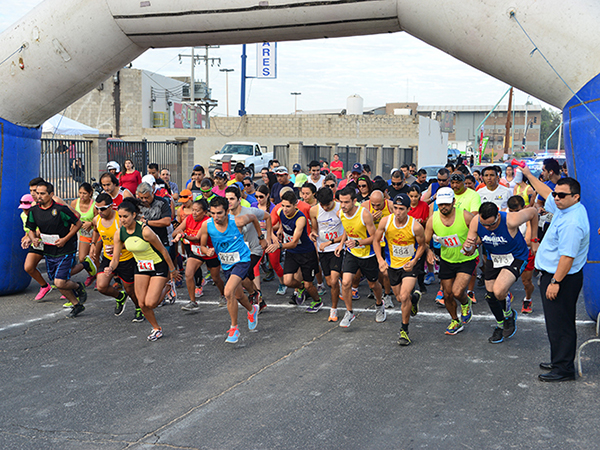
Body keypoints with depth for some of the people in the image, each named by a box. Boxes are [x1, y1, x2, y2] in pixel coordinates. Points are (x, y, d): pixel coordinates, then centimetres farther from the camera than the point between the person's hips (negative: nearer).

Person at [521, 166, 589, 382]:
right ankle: (559, 361, 30)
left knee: (560, 324, -3)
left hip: (562, 279, -11)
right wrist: (528, 175, 28)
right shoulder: (565, 209, 6)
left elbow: (568, 256, -27)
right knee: (557, 323, 19)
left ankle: (564, 369, 5)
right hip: (552, 275, 11)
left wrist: (555, 282, -24)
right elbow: (546, 193, 24)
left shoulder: (572, 223, -25)